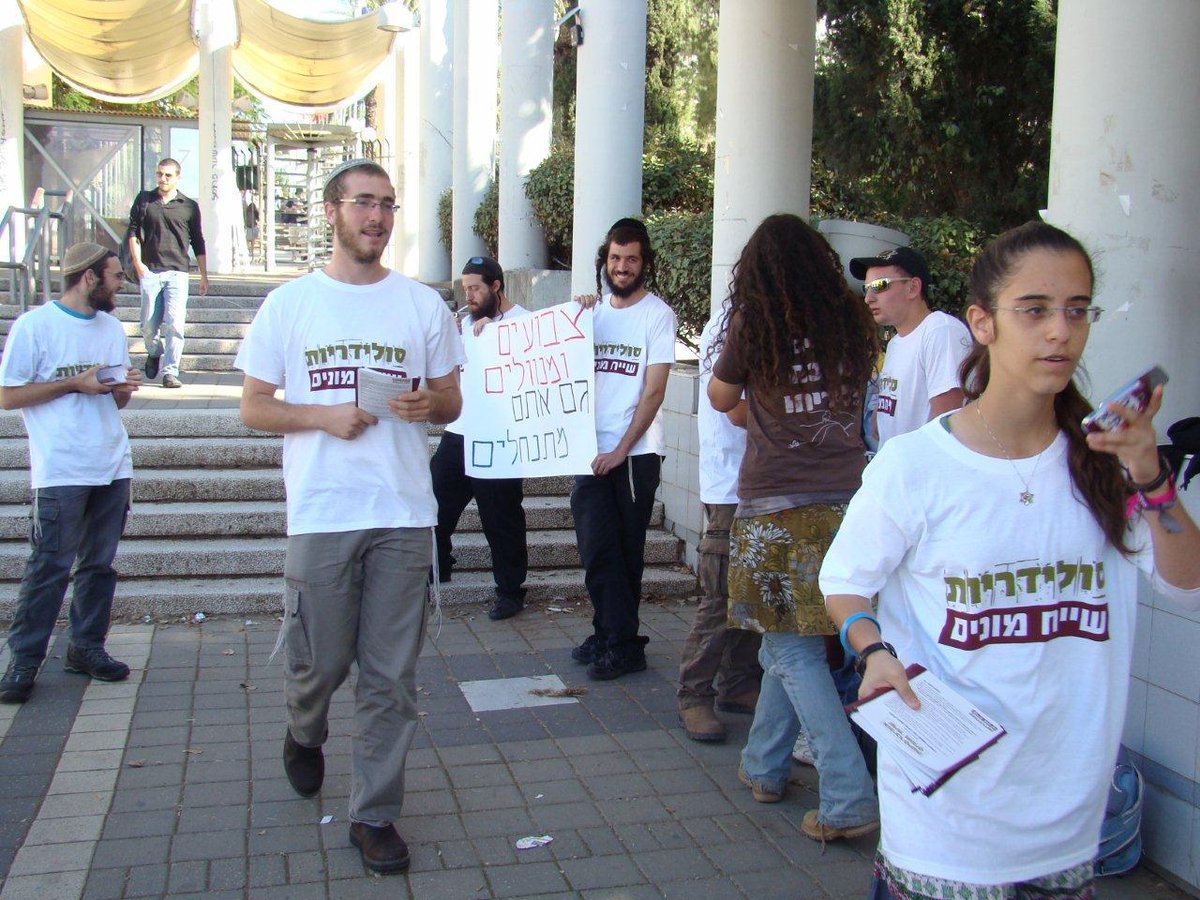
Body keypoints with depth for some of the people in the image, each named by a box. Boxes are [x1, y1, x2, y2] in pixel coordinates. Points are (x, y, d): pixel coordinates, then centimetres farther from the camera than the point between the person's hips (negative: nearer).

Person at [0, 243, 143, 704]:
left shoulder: (112, 327, 15)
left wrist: (124, 387, -2)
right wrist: (75, 383, -13)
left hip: (112, 467, 6)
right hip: (61, 472, -6)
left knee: (99, 565, 10)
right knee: (48, 569, -4)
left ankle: (87, 647, 20)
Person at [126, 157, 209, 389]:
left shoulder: (189, 206, 8)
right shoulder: (143, 200, 10)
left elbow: (198, 244, 12)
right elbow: (133, 231, 10)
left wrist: (204, 276, 11)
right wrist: (137, 262, -2)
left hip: (177, 272, -1)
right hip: (149, 271, 1)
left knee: (175, 324, -12)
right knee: (149, 325, 5)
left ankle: (170, 372, -7)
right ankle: (154, 353, 34)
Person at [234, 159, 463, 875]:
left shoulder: (423, 305, 9)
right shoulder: (290, 304, 6)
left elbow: (452, 402, 14)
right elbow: (254, 406, 5)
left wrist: (429, 405, -10)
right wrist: (325, 416, -12)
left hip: (405, 514, 1)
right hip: (322, 514, -1)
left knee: (392, 675, 4)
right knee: (320, 662, 7)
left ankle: (375, 815, 17)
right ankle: (306, 733, 42)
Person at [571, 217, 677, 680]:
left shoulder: (657, 314, -3)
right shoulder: (594, 309, 11)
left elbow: (654, 391, -8)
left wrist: (621, 450, -13)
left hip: (636, 452, -4)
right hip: (591, 450, 4)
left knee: (625, 552, 4)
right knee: (597, 550, 3)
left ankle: (621, 643, 12)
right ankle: (609, 635, 17)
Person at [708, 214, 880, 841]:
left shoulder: (754, 325, -4)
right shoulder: (852, 321, 5)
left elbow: (720, 398, 10)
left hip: (779, 506, -4)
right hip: (848, 499, 5)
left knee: (794, 650, 2)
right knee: (787, 640, 17)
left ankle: (849, 799, -4)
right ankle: (764, 766, 31)